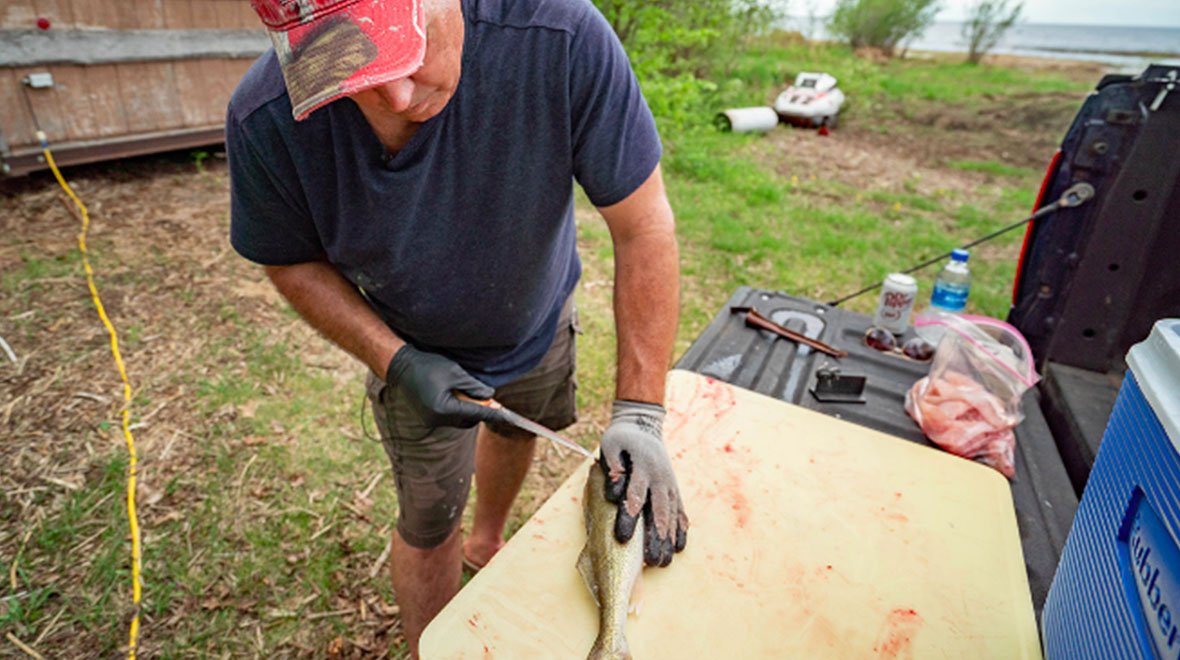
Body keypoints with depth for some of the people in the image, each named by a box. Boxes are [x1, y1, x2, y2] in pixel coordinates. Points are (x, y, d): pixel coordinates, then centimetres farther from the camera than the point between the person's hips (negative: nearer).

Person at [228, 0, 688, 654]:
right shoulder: (266, 121, -30)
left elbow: (643, 226, -30)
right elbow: (292, 261, -12)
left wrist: (639, 414, -31)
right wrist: (395, 362, -25)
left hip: (540, 317, 2)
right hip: (416, 352, -1)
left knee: (517, 429, 28)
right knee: (428, 524, 11)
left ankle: (488, 542, 64)